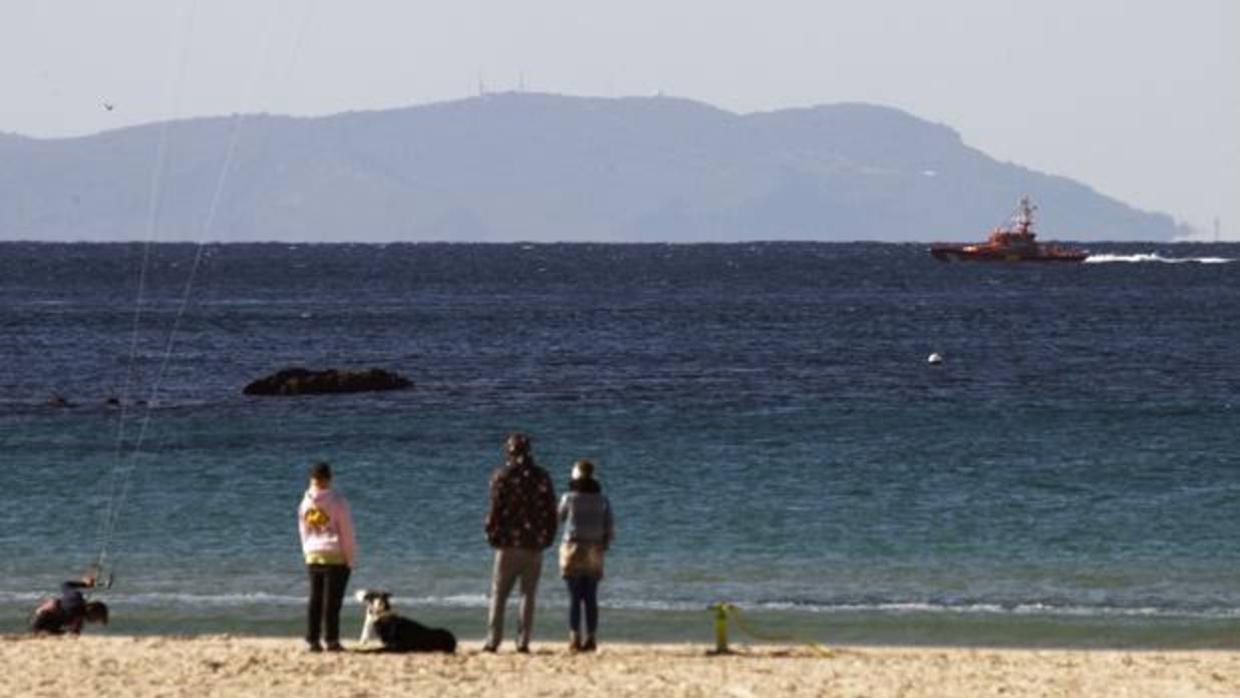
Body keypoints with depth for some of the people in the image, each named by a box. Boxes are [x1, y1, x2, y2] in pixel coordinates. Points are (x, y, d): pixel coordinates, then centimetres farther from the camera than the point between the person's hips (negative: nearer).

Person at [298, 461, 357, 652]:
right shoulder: (337, 502, -11)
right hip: (335, 557, -4)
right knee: (332, 600, -2)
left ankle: (312, 640, 8)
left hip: (312, 557, 4)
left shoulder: (305, 503, 4)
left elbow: (303, 532, 12)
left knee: (315, 600, 8)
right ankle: (331, 640, -1)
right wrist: (351, 559, 0)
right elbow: (347, 532, -8)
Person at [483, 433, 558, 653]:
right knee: (528, 594, 6)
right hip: (534, 544, 3)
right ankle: (523, 642, 2)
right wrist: (548, 537, 14)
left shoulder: (502, 476, -5)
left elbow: (495, 509, -8)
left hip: (509, 544, -3)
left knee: (499, 595, 2)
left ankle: (493, 641, -3)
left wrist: (491, 535, 3)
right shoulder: (542, 477, 5)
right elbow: (551, 511, 6)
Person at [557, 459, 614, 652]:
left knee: (574, 598, -2)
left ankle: (575, 638, -7)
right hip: (594, 552, 3)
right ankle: (590, 639, 5)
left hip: (574, 548, -3)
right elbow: (609, 529, 3)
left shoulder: (570, 497, -6)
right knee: (591, 599, 6)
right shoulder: (601, 499, 4)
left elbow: (559, 519, 10)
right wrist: (603, 547, 14)